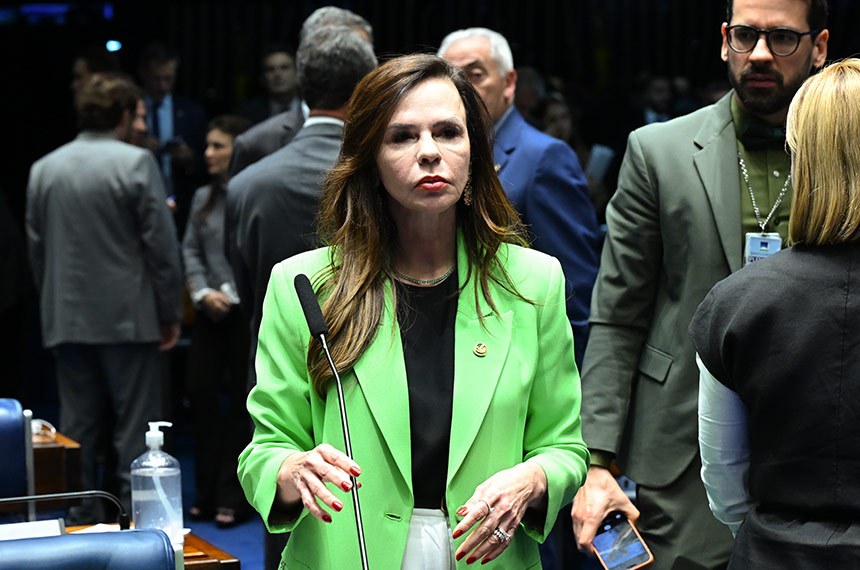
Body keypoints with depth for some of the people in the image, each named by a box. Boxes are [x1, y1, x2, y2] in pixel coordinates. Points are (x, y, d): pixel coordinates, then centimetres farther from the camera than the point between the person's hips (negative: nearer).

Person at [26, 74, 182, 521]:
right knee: (134, 429, 1)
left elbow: (35, 248, 11)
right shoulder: (135, 163, -9)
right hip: (128, 317, -4)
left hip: (67, 319, 5)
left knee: (77, 428, 10)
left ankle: (78, 520, 13)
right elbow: (161, 245, -9)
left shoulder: (43, 169, 7)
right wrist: (170, 314, -3)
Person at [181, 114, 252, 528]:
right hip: (210, 313, 6)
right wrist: (203, 292, -3)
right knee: (202, 393, 3)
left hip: (249, 311, -5)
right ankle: (207, 493, 14)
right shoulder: (204, 198, 11)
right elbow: (190, 250, 12)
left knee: (242, 400, 3)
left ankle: (231, 497, 11)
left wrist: (234, 293, -14)